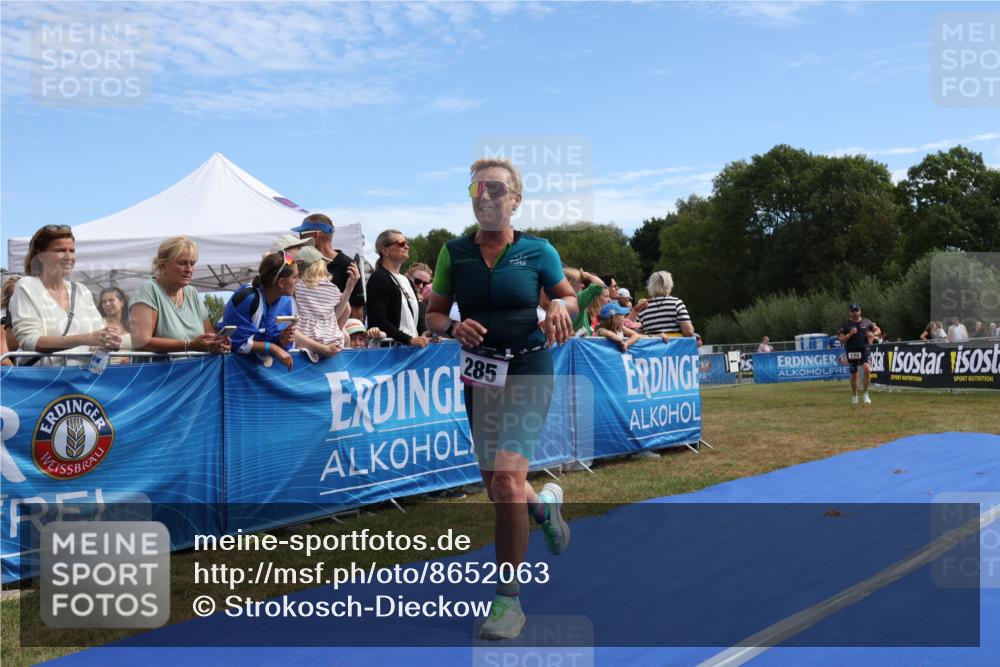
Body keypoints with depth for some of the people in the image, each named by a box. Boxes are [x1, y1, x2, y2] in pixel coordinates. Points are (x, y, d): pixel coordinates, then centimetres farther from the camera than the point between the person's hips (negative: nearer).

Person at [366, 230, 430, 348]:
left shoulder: (407, 281, 21)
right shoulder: (379, 278, -4)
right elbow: (378, 321, -15)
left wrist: (424, 336, 5)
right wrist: (410, 340, -21)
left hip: (411, 347, 7)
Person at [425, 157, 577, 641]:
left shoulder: (537, 251, -5)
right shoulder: (454, 252, 0)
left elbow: (568, 296, 9)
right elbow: (433, 314, 5)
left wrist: (560, 308, -14)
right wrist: (455, 328, -17)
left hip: (528, 370, -4)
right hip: (479, 374, 4)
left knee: (507, 480, -19)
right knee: (496, 489, 13)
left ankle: (508, 600, -4)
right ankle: (545, 504, 50)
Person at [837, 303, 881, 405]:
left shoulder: (866, 322, 6)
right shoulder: (846, 325, 2)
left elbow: (878, 330, 14)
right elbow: (841, 340, -2)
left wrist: (873, 334, -8)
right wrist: (850, 334, -17)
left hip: (864, 350, 0)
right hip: (852, 352, 0)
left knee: (867, 370, -21)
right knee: (854, 375, 6)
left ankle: (866, 394, -7)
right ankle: (854, 396, 27)